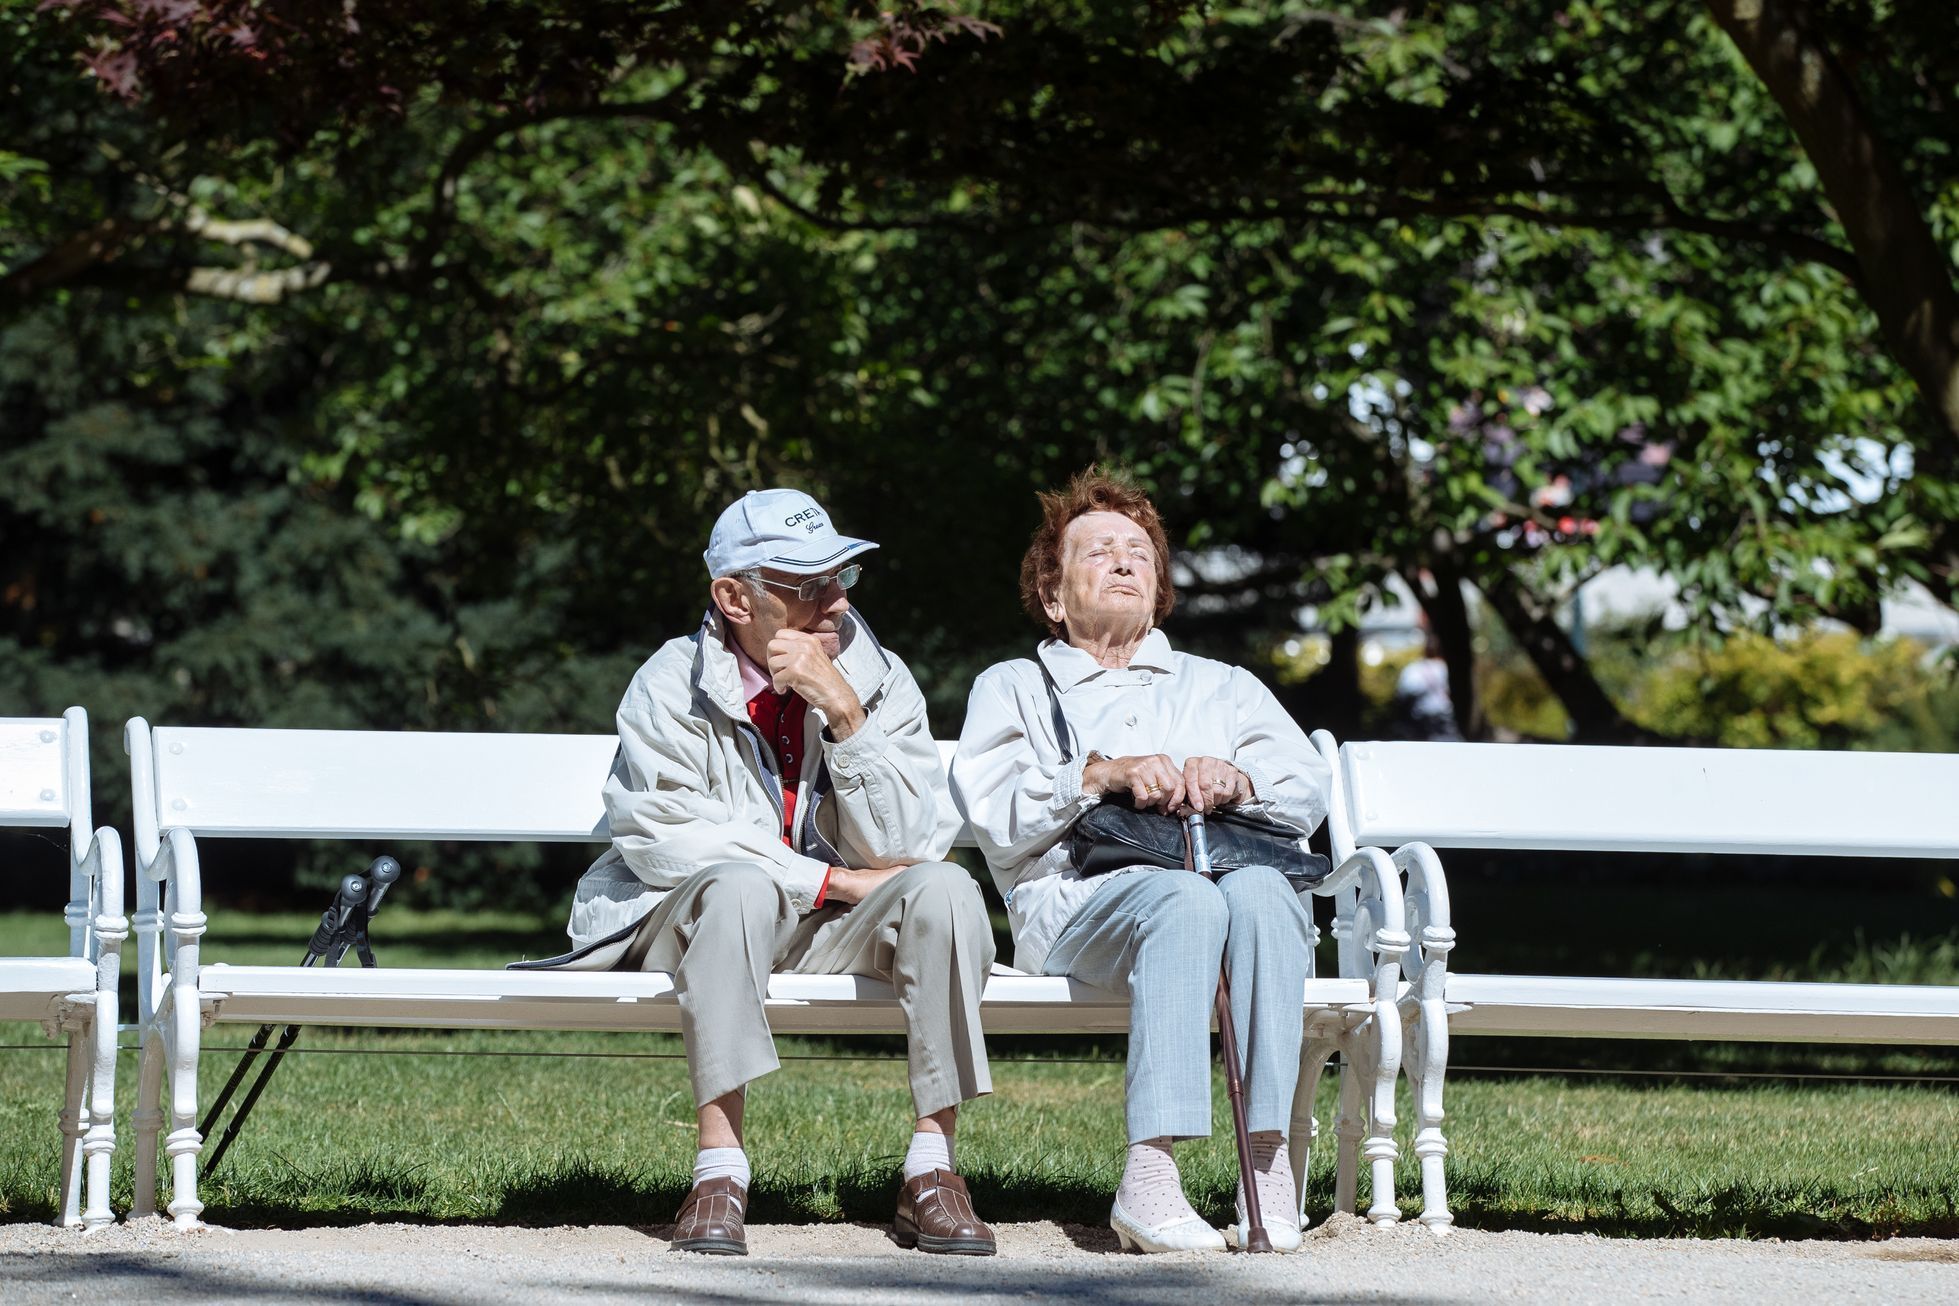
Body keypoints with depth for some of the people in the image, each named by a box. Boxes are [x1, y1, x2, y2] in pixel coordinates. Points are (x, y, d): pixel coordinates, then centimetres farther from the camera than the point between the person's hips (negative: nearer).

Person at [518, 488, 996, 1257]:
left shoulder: (880, 681, -1)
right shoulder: (671, 688, -8)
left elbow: (905, 847, -10)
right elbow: (665, 840, -16)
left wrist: (845, 714, -22)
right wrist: (835, 879, -17)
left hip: (837, 932, 3)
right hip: (692, 924, -3)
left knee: (945, 890, -26)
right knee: (738, 888, -37)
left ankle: (931, 1168, -24)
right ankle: (719, 1171, -36)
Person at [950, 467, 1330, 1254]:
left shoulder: (1223, 687, 35)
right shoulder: (1011, 689, 28)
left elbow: (1308, 788, 16)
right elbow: (996, 819, 8)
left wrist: (1235, 778, -6)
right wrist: (1100, 772, -7)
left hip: (1234, 865, 2)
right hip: (1076, 895, -2)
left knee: (1258, 894, -37)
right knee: (1188, 901, -38)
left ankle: (1270, 1163, -45)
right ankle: (1151, 1179, -48)